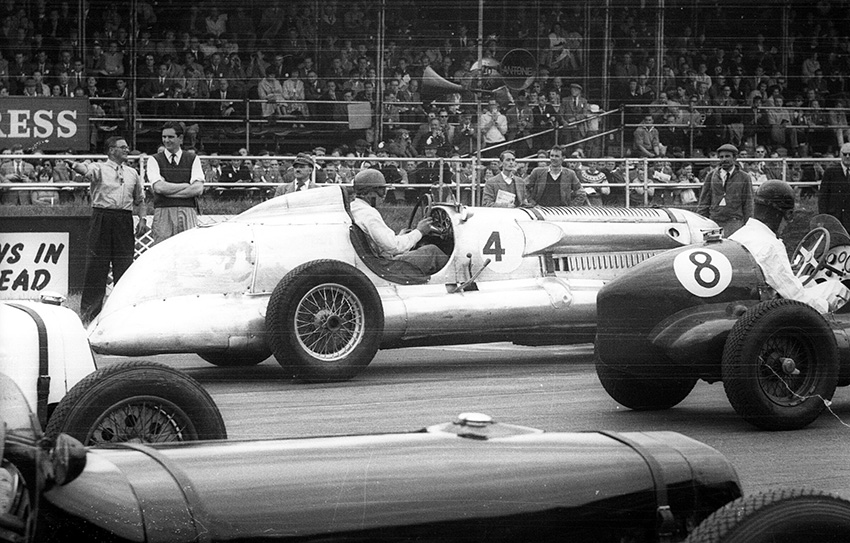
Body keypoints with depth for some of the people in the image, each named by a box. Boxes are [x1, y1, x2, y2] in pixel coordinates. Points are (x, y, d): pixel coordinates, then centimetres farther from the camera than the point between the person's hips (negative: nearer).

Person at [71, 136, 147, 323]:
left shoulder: (132, 173, 18)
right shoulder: (99, 168, 3)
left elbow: (140, 200, 22)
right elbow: (86, 170, -19)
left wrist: (143, 218, 6)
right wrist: (75, 166, -42)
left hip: (125, 221, 4)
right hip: (102, 218, -4)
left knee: (125, 265, 3)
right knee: (96, 265, -3)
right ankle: (88, 312, 2)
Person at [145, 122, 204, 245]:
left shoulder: (193, 159, 12)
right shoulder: (155, 160, 9)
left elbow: (198, 189, -2)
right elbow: (159, 187, -7)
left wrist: (168, 190, -5)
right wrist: (187, 185, -4)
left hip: (188, 213, 1)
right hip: (163, 213, -1)